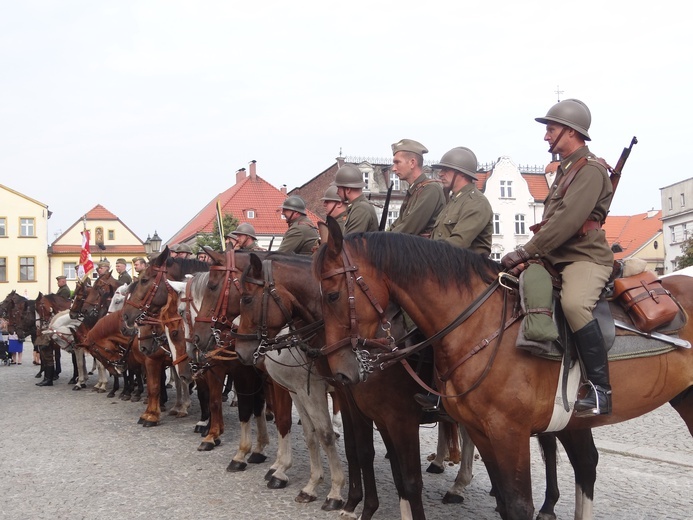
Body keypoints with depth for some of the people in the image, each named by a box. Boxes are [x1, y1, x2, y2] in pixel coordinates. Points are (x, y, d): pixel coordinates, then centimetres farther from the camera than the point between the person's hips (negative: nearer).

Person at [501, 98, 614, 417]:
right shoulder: (565, 170, 21)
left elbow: (567, 221, -21)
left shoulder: (591, 170, -9)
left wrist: (526, 252, -22)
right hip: (558, 259, 10)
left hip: (586, 258, -10)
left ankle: (600, 389, -30)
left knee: (573, 304, -36)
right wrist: (531, 253, 8)